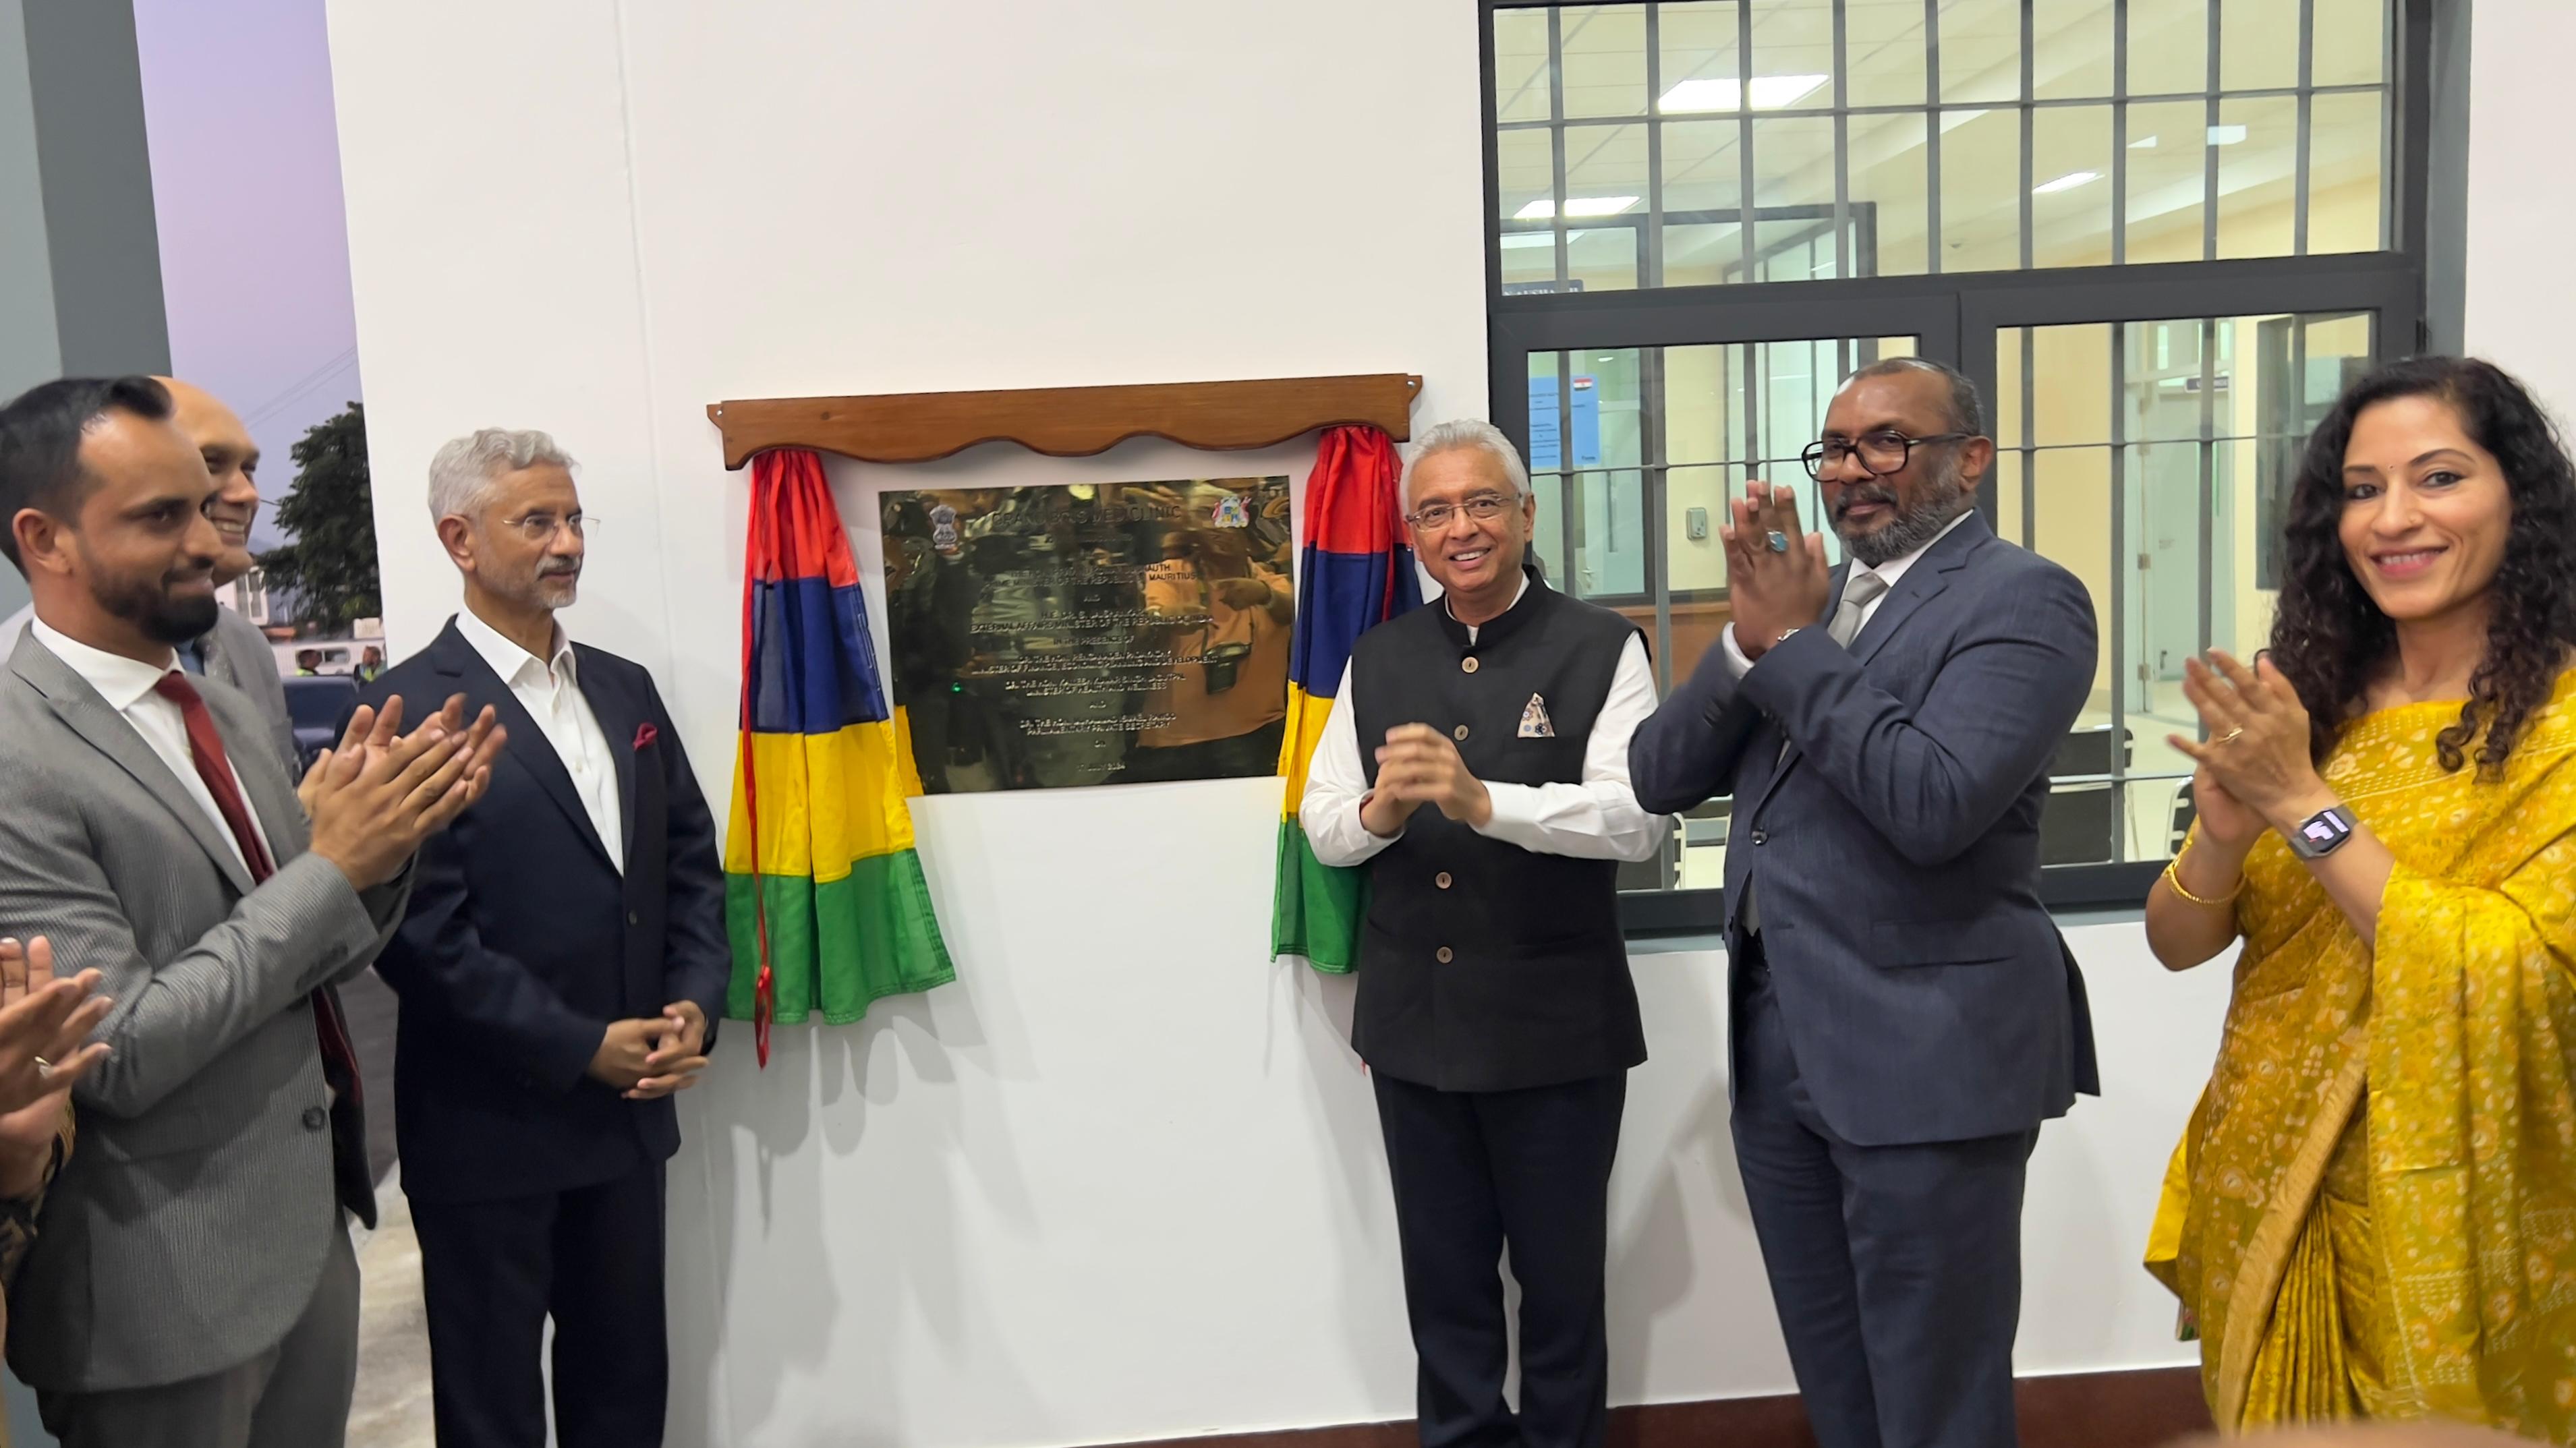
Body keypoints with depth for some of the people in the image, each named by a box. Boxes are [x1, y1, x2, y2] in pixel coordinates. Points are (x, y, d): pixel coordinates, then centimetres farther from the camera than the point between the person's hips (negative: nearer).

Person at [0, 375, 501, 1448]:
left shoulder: (224, 708, 6)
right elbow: (119, 1052, -22)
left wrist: (383, 843, -9)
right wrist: (331, 863, -21)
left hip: (310, 1229, 7)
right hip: (165, 1292, -7)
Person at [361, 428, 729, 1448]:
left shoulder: (626, 689, 9)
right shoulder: (406, 710, -12)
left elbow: (692, 859, 10)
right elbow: (423, 931, -17)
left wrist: (696, 1001, -5)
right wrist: (581, 1049, -16)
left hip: (628, 1106, 6)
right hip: (489, 1122, -5)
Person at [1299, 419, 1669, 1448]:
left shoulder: (1601, 650, -8)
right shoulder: (1376, 660, 6)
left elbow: (1641, 817, -19)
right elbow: (1321, 825, 5)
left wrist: (1483, 800, -32)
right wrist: (1377, 813, -18)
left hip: (1555, 1023, -4)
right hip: (1413, 1018, 4)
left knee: (1560, 1275, 13)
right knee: (1443, 1275, 18)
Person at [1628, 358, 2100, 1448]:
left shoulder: (2022, 599, -9)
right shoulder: (1804, 594, 11)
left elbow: (1933, 804, -24)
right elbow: (1659, 775, 4)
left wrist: (1792, 641, -17)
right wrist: (1750, 635, -11)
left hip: (1928, 1056, -7)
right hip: (1775, 1048, 7)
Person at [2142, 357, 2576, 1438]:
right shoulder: (2303, 703, 2)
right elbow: (2178, 944, -1)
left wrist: (2305, 803, -24)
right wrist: (2225, 833, -21)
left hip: (2452, 1225, -4)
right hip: (2264, 1200, 4)